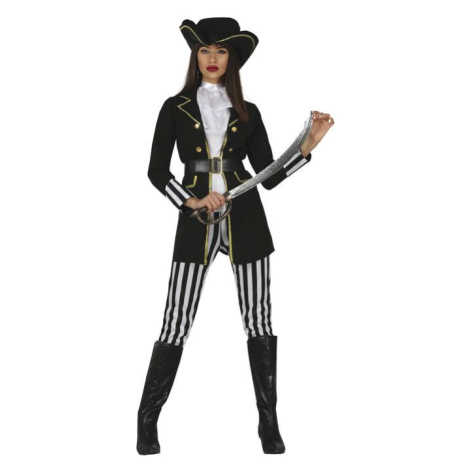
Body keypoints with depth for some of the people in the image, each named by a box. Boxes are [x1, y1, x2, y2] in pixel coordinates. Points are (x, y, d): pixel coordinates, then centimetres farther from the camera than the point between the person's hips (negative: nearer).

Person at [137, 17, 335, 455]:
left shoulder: (247, 113, 10)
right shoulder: (175, 108, 6)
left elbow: (270, 175, 7)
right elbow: (157, 172, 1)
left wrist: (311, 142, -2)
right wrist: (192, 201, -12)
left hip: (245, 219, 2)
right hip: (195, 222, -1)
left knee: (258, 320, 3)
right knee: (176, 324, -4)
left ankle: (269, 424, 14)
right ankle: (147, 420, 13)